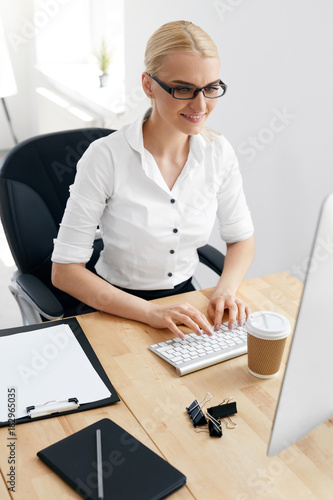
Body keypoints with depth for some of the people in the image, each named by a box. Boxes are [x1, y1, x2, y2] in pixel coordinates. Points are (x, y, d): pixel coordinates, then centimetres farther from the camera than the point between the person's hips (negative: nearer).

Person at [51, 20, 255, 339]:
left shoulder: (218, 153, -5)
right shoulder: (106, 157, -19)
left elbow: (241, 238, 8)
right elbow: (65, 270, -18)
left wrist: (226, 289, -12)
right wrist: (151, 313, -26)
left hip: (184, 299, 4)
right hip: (116, 310, -3)